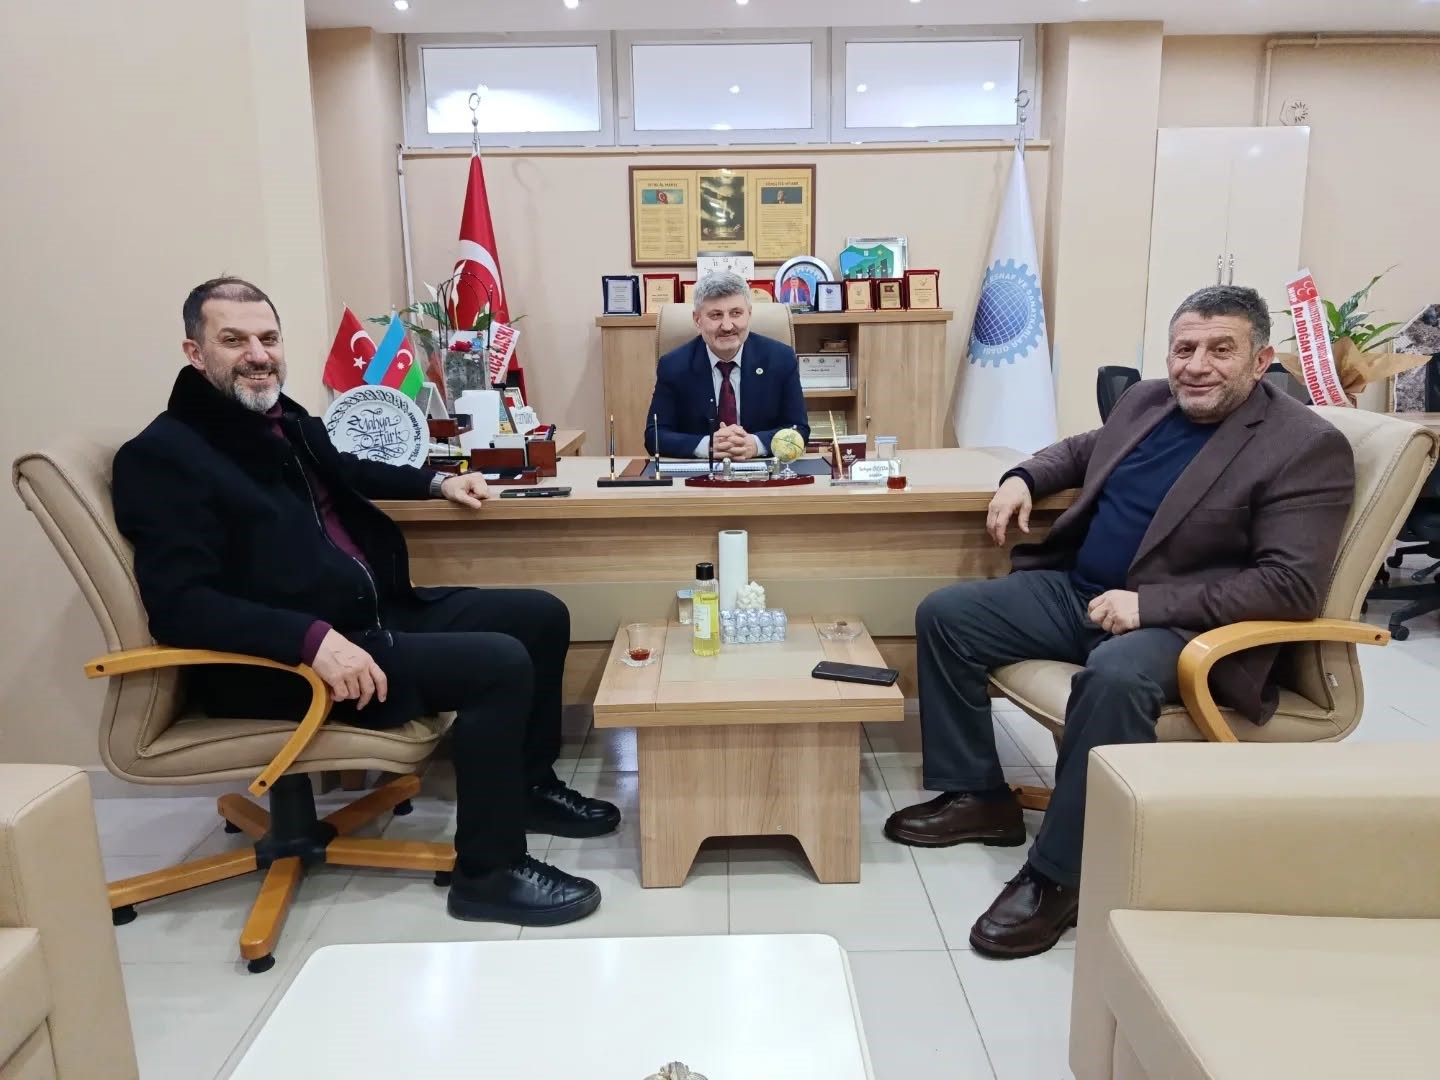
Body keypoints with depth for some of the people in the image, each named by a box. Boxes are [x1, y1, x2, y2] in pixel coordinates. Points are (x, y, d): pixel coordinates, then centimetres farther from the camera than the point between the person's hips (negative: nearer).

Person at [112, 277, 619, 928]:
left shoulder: (282, 417, 12)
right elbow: (180, 606, -23)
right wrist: (314, 638, -34)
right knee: (500, 663, -25)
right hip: (285, 662, -9)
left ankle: (529, 784, 24)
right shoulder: (162, 456, -13)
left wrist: (435, 483, 23)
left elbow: (341, 472, 35)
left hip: (380, 612, 10)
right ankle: (488, 872, -10)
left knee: (540, 616, 7)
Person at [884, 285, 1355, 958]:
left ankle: (1060, 875, -20)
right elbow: (1084, 449, 31)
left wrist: (1147, 603, -25)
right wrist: (1023, 478, 9)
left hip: (1178, 622, -7)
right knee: (943, 615, -2)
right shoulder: (1145, 400, 10)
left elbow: (1293, 585, -18)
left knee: (1114, 677, -39)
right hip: (1073, 590, 8)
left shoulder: (1308, 447, -10)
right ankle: (978, 797, 10)